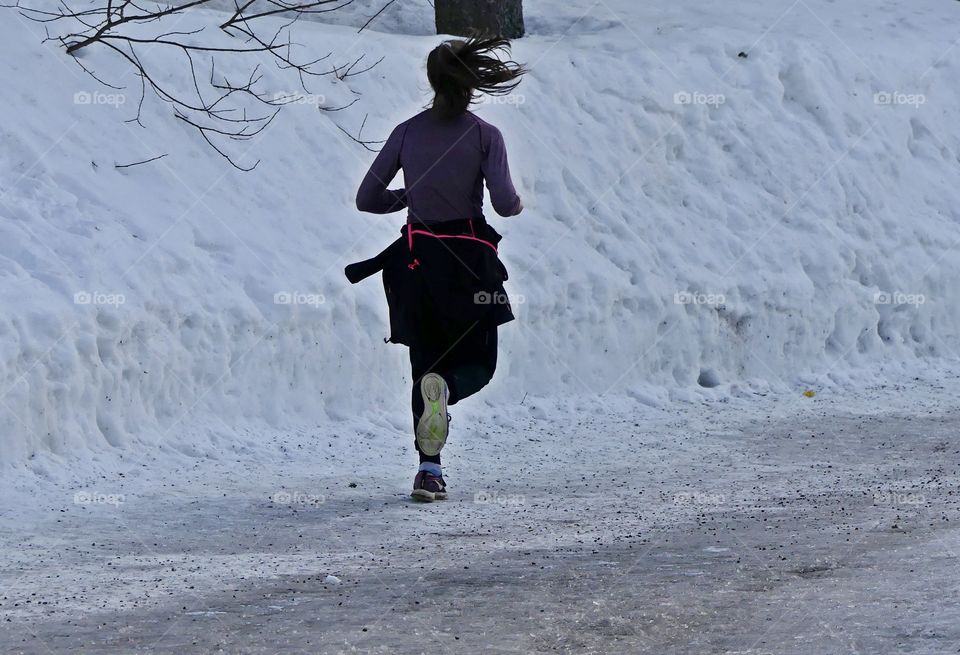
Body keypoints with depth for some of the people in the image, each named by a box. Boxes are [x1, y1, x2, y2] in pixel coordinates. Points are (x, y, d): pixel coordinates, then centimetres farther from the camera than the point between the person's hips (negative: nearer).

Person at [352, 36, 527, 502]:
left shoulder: (407, 132, 3)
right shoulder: (484, 135, -6)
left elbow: (367, 199, 4)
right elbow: (504, 202, -15)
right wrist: (517, 204, 8)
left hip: (417, 260, 3)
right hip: (468, 260, -2)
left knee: (425, 365, 14)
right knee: (478, 363, 12)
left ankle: (429, 472, 1)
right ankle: (445, 390, -26)